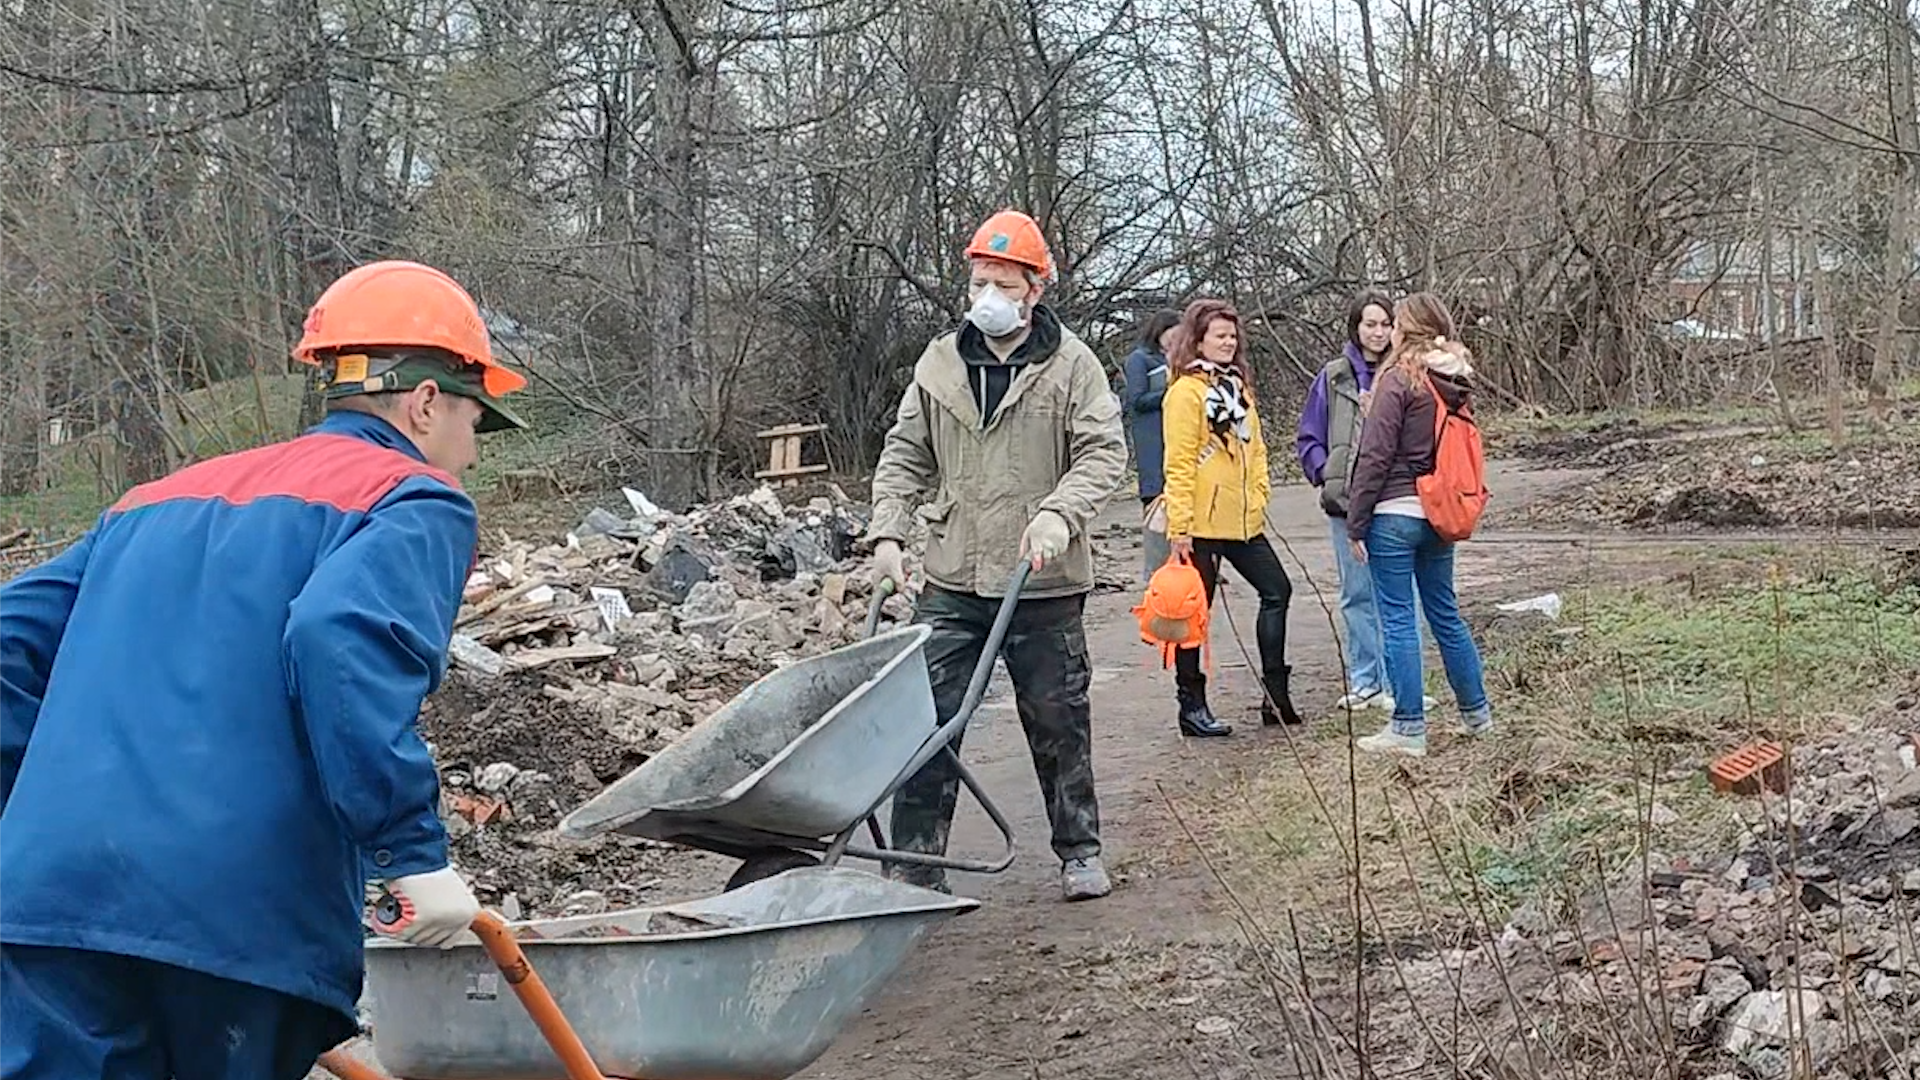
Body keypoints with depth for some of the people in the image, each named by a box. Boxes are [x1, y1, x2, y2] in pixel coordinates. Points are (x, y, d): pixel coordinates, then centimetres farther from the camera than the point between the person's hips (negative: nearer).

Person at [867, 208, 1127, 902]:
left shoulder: (1072, 365, -2)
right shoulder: (939, 364, 7)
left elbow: (1104, 453, -8)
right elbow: (904, 457, 11)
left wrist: (1060, 513, -25)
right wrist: (887, 532, -2)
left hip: (1044, 586, -2)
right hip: (952, 583, 2)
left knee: (1059, 724, 11)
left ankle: (1080, 851, 28)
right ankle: (914, 863, 4)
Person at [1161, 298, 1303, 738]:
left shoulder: (1238, 386, 16)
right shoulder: (1186, 391, -10)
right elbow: (1179, 464, -14)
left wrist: (1259, 494, 11)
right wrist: (1179, 527, -18)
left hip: (1243, 520, 9)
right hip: (1202, 524, -8)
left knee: (1277, 591, 9)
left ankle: (1276, 694, 17)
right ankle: (1192, 706, 8)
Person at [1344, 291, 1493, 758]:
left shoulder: (1399, 380, -13)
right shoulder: (1456, 384, 9)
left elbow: (1374, 457, -13)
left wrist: (1356, 525, -9)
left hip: (1395, 514, -7)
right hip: (1440, 514, 7)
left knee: (1398, 619, -1)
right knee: (1445, 612, 18)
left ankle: (1408, 729, 2)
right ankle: (1476, 713, 27)